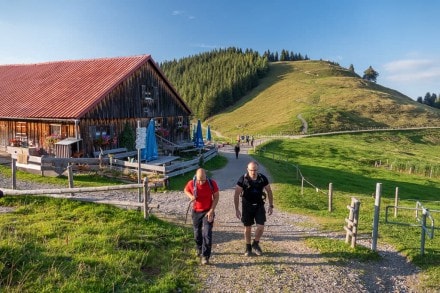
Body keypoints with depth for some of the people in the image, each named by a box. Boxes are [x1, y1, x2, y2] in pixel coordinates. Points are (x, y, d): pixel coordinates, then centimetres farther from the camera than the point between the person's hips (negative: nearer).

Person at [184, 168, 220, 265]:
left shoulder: (212, 183, -18)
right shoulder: (191, 183, -15)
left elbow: (216, 196, -6)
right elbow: (186, 190, 7)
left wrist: (211, 210, -13)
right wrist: (191, 196, -15)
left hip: (208, 212, -2)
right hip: (196, 212, 2)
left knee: (207, 234, -10)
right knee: (197, 233, 14)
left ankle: (205, 256, -2)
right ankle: (199, 249, 41)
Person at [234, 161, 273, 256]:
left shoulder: (263, 178, -9)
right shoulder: (243, 179, -15)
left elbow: (269, 191, 4)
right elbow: (236, 195, -10)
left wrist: (271, 206, 2)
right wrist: (237, 209, -12)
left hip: (259, 206, 1)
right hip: (247, 206, -1)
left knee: (261, 227, -7)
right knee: (248, 227, 9)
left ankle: (255, 244, 21)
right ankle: (248, 248, 28)